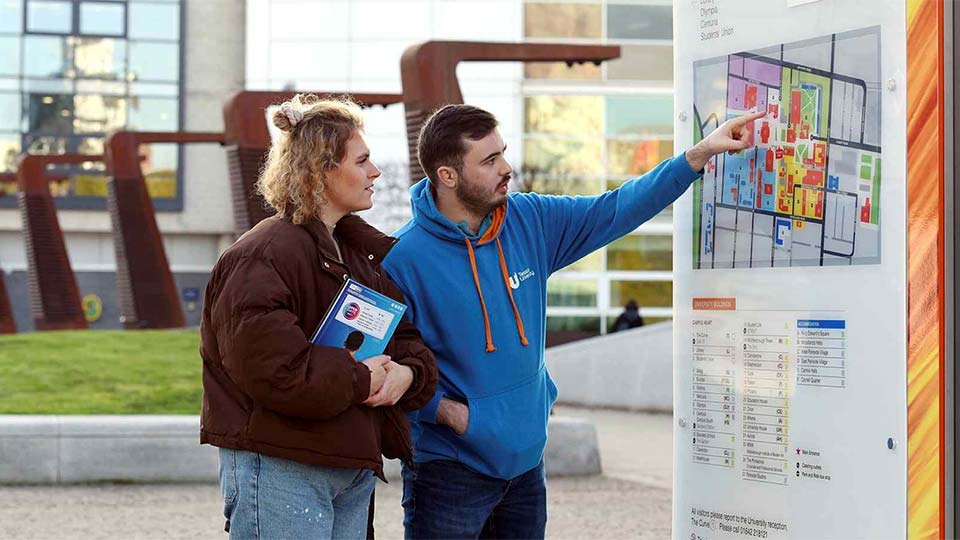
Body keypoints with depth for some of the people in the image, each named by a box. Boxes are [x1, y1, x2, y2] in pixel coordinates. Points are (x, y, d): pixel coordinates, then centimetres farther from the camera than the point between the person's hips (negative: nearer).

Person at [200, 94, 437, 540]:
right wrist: (359, 380, -15)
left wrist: (407, 373, -6)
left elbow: (405, 336, 18)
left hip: (353, 474, 9)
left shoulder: (361, 253, 16)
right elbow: (272, 367, -24)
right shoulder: (262, 259, -14)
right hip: (279, 473, -9)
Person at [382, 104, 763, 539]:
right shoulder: (403, 259, -15)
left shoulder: (530, 221, 2)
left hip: (526, 456, 6)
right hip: (448, 466, -6)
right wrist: (445, 410, -21)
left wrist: (701, 153, 1)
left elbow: (617, 209, 5)